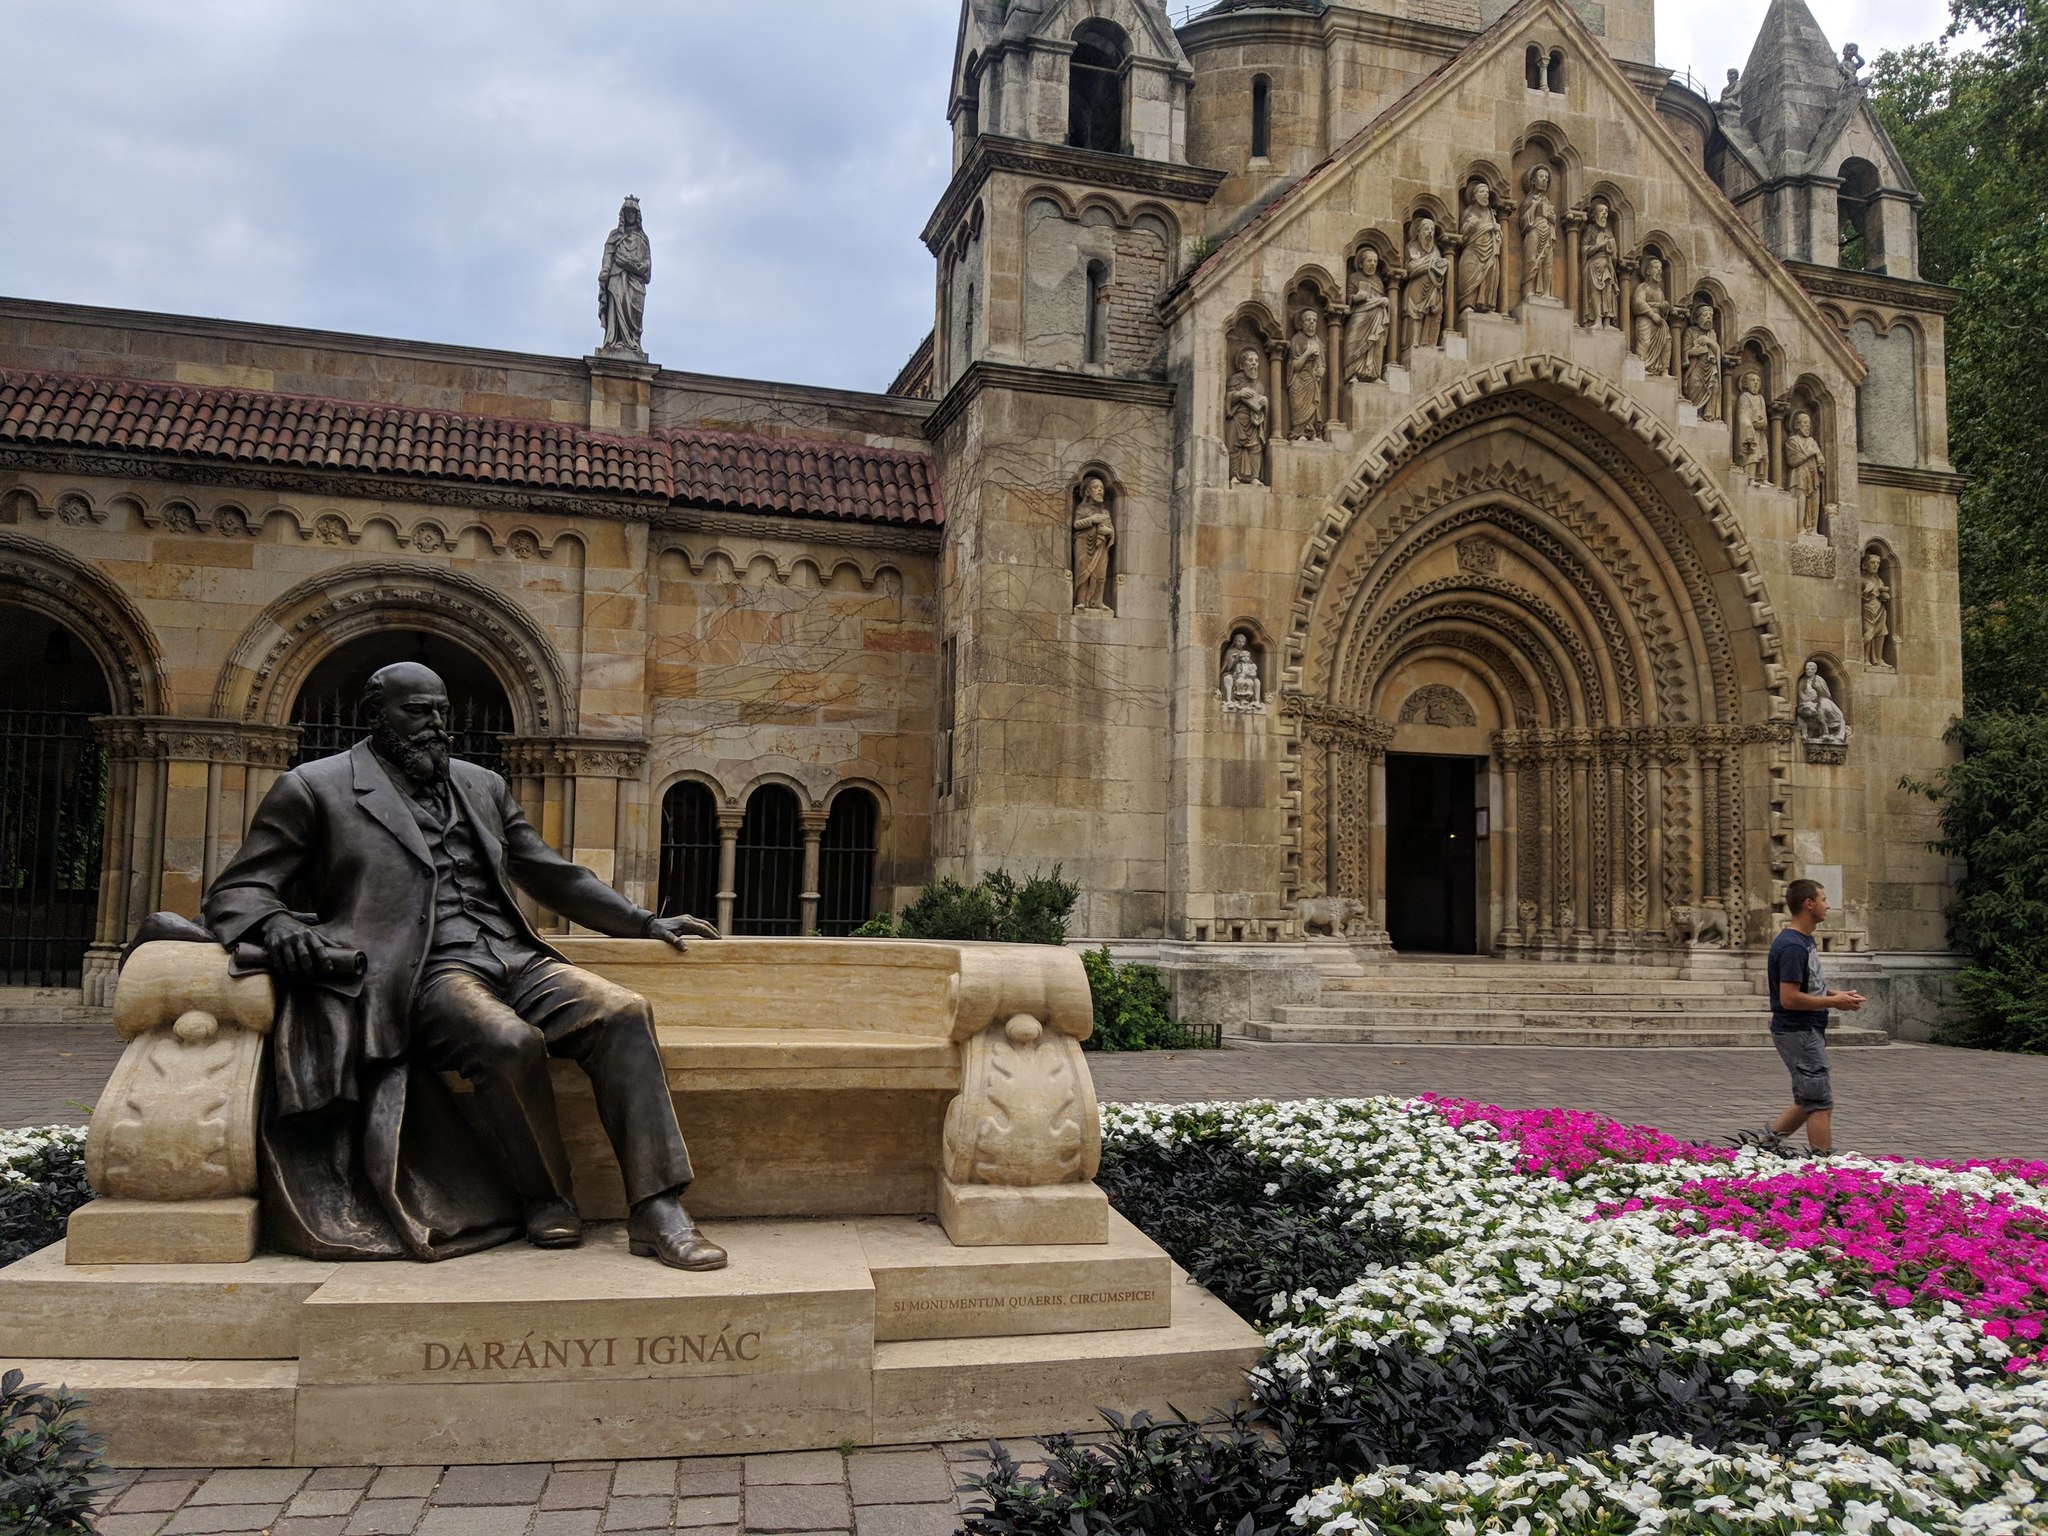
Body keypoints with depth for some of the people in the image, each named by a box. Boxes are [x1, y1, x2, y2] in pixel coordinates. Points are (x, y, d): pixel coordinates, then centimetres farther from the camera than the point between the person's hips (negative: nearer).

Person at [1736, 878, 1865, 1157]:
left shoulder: (1806, 940, 12)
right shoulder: (1792, 946, -21)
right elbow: (1789, 998, -24)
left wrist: (1836, 994, 8)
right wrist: (1834, 1002, -16)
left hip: (1808, 1031, 10)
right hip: (1797, 1032, -10)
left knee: (1809, 1102, 15)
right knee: (1820, 1103, -4)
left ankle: (1765, 1139, 20)